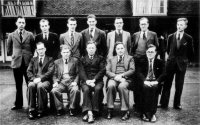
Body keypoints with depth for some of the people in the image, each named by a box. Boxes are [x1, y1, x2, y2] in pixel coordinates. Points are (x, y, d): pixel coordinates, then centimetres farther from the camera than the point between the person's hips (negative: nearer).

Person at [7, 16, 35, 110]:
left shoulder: (30, 35, 4)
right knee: (18, 85, 10)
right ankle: (18, 104, 21)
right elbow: (9, 49, 17)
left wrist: (31, 56, 7)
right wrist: (14, 55, 11)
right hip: (16, 63, 1)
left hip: (28, 63, -1)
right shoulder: (11, 35, 7)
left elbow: (34, 47, 12)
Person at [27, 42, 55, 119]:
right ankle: (31, 110, -24)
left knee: (40, 86, -35)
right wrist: (33, 79, -10)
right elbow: (29, 71, 10)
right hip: (34, 80, 3)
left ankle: (41, 110, -21)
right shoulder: (33, 59, 22)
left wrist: (40, 78, -16)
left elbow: (50, 72, -3)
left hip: (45, 80, -2)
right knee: (30, 86, -31)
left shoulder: (50, 59, 12)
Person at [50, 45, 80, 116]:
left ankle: (72, 109, -13)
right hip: (61, 82, 2)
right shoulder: (57, 62, 17)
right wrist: (55, 82, -6)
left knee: (75, 90, -33)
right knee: (54, 91, -28)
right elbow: (54, 75, 14)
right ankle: (59, 109, -9)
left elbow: (78, 73, 8)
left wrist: (75, 81, -9)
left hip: (71, 82, -1)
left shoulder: (75, 60, 13)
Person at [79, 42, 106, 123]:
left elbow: (102, 71, 3)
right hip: (86, 80, 1)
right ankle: (89, 112, -36)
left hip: (97, 80, -1)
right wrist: (87, 80, -14)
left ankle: (93, 112, -29)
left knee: (97, 89, -32)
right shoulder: (83, 59, 21)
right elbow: (82, 72, 7)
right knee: (86, 89, -31)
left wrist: (94, 80, -13)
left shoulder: (100, 58, 17)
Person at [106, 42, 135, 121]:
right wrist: (115, 76, -12)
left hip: (125, 79, -1)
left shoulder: (130, 58, 20)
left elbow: (132, 70, 5)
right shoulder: (111, 59, 23)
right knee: (110, 85, -33)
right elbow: (107, 71, 9)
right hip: (113, 78, 2)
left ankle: (125, 111, -25)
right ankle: (110, 110, -23)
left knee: (122, 86, -36)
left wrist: (121, 75, -11)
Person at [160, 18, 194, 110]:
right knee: (167, 84, 2)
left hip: (182, 64, -1)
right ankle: (163, 104, 9)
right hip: (170, 63, 1)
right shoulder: (171, 37, 2)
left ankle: (177, 104, 19)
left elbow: (191, 52, 7)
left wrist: (188, 60, 11)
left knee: (179, 86, 7)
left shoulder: (188, 38, -3)